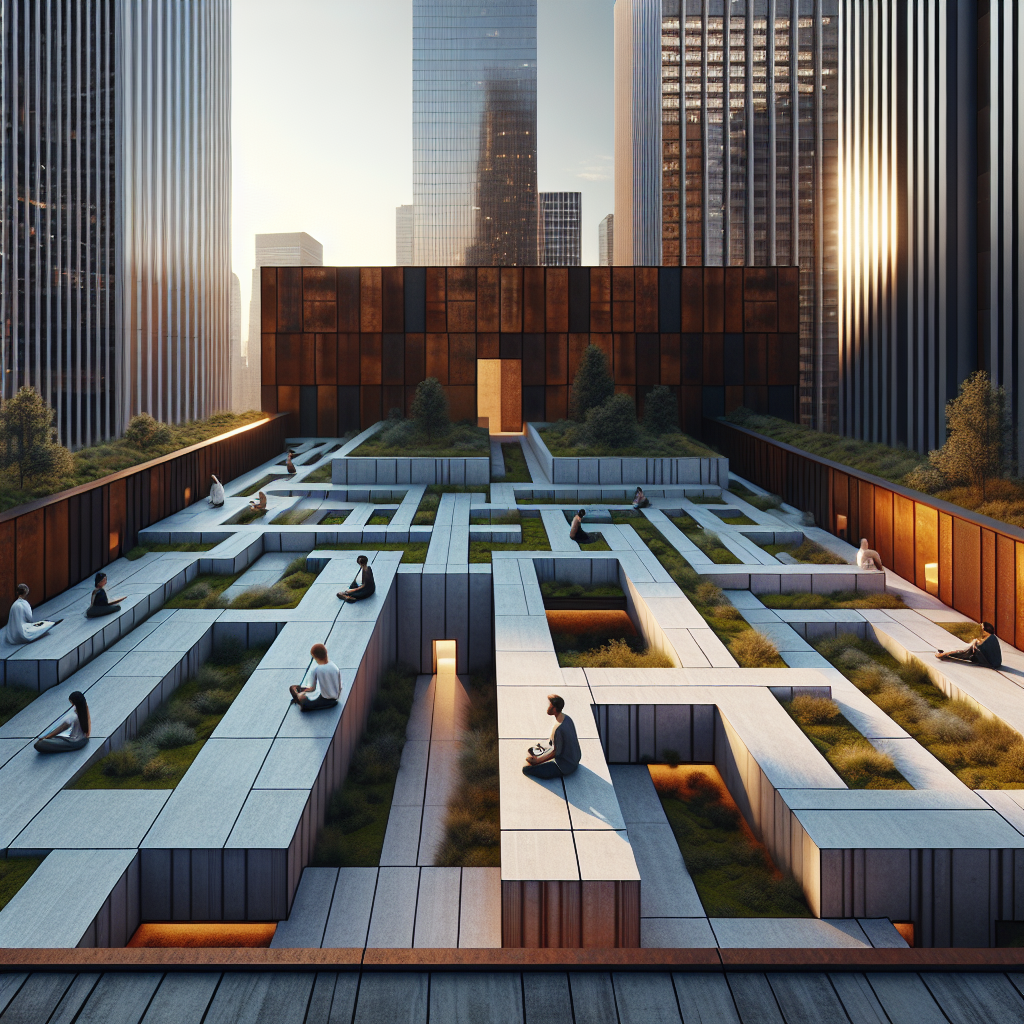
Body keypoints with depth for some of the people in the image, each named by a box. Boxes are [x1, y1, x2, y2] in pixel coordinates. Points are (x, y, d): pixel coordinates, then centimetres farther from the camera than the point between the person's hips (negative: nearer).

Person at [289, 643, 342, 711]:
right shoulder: (336, 668, -13)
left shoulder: (316, 669, -23)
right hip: (335, 698, 5)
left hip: (324, 699, -5)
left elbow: (313, 688, -12)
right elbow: (340, 687, -4)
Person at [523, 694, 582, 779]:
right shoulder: (567, 718, -5)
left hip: (565, 766, -9)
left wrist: (537, 760, -13)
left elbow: (555, 751, -22)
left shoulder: (558, 728, -32)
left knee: (526, 769, -11)